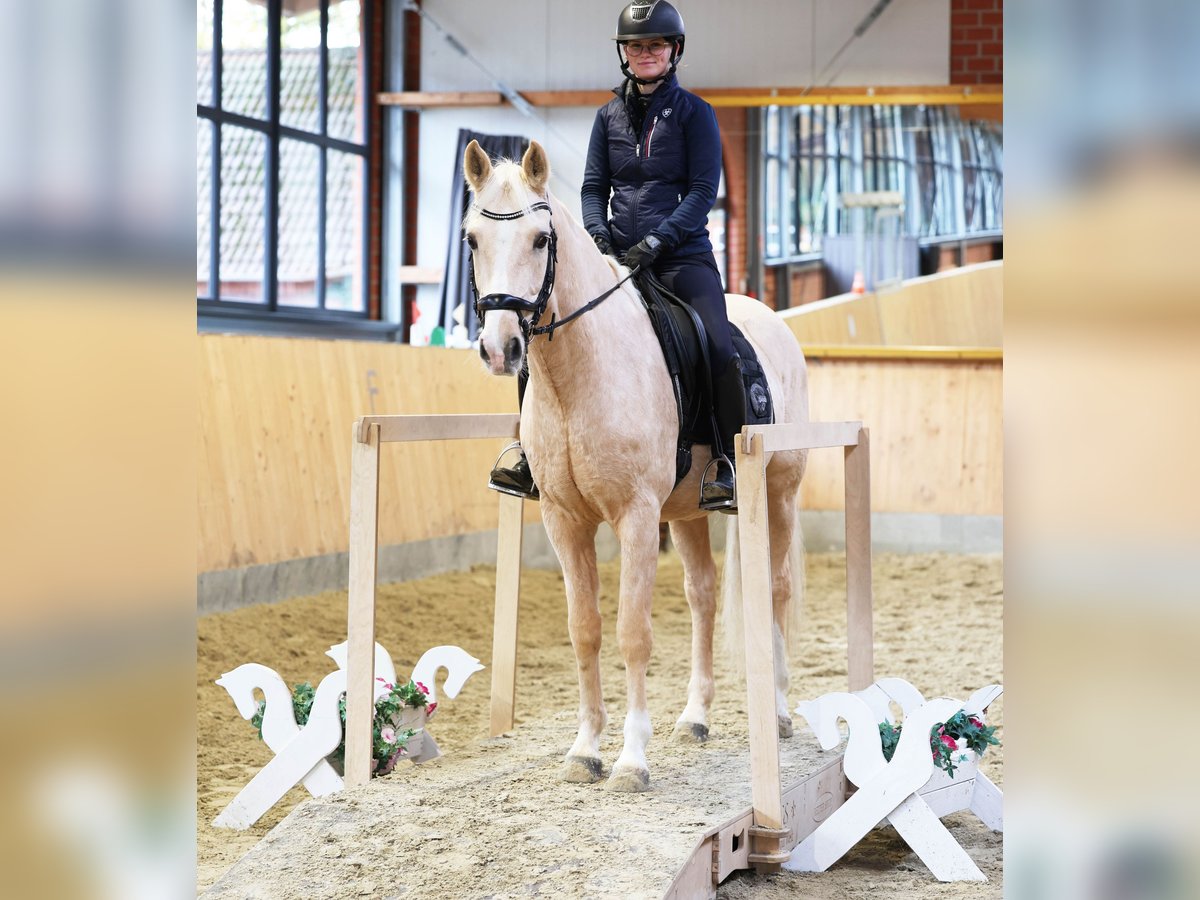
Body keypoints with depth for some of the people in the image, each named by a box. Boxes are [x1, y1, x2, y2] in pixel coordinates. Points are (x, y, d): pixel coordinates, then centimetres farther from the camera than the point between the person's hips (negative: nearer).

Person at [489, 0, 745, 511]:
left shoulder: (693, 113, 1)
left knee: (718, 349, -27)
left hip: (682, 256, -4)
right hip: (617, 256, 4)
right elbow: (594, 187, 11)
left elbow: (703, 191, -6)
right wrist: (599, 235, -9)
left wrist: (656, 241, -18)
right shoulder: (610, 115, 12)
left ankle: (728, 467, -12)